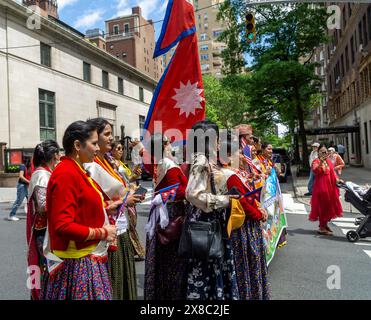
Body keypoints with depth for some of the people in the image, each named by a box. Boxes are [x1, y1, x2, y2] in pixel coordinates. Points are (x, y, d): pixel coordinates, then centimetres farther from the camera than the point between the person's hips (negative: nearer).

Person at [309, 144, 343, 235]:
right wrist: (321, 162, -41)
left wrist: (337, 179, -3)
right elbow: (315, 171, -27)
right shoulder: (316, 161, -7)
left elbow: (332, 172, 14)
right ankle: (322, 228, 4)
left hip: (329, 185, 7)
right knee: (322, 205, -4)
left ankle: (324, 224, 28)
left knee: (329, 204, 13)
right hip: (320, 185, -7)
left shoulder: (328, 161, 13)